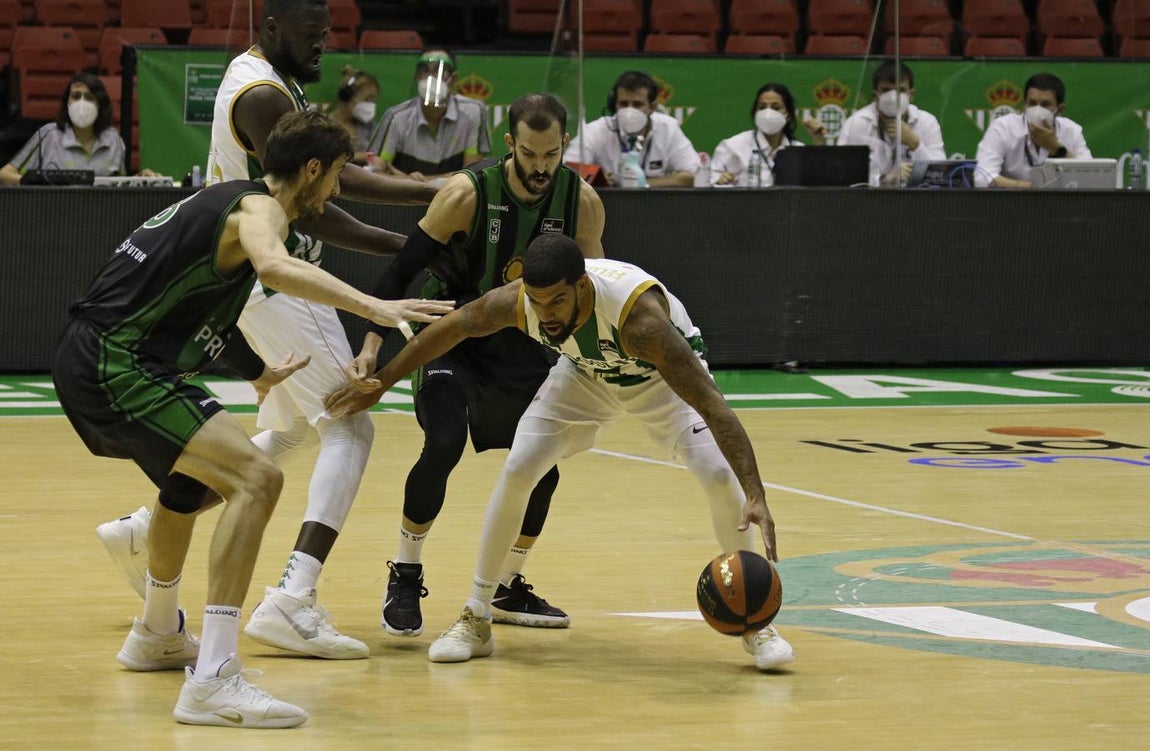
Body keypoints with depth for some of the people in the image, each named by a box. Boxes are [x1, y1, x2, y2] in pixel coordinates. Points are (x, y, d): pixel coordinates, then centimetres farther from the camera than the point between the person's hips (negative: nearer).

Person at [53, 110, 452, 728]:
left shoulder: (228, 199, 21)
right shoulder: (260, 207, -9)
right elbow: (273, 267, -35)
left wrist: (258, 371, 52)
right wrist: (374, 308, -41)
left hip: (91, 362, 11)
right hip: (113, 367, -11)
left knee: (191, 478, 35)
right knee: (255, 479, -21)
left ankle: (158, 635, 55)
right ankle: (212, 681, -28)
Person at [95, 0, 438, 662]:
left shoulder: (272, 79, 13)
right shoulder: (263, 97, -18)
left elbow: (331, 175, 14)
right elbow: (302, 209, -23)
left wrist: (431, 193, 6)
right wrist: (402, 247, -21)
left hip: (257, 276, 10)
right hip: (276, 278, -10)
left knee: (286, 432, 23)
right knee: (349, 428, -13)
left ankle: (145, 530, 27)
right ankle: (291, 601, -23)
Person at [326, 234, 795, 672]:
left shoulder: (638, 312, -45)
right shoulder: (514, 302, -32)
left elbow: (713, 406, -46)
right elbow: (453, 327, -9)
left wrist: (756, 497, -54)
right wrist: (381, 382, -3)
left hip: (662, 374, -3)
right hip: (586, 373, 4)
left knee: (720, 477, -21)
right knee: (516, 473, -10)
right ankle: (475, 620, 4)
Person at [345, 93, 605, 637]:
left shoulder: (581, 202, -13)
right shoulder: (467, 194, -24)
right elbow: (402, 270, -20)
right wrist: (371, 346, -28)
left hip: (524, 347, 4)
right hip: (453, 340, -4)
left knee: (542, 467, 4)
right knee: (444, 445, -25)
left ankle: (507, 590, 25)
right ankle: (405, 578, -6)